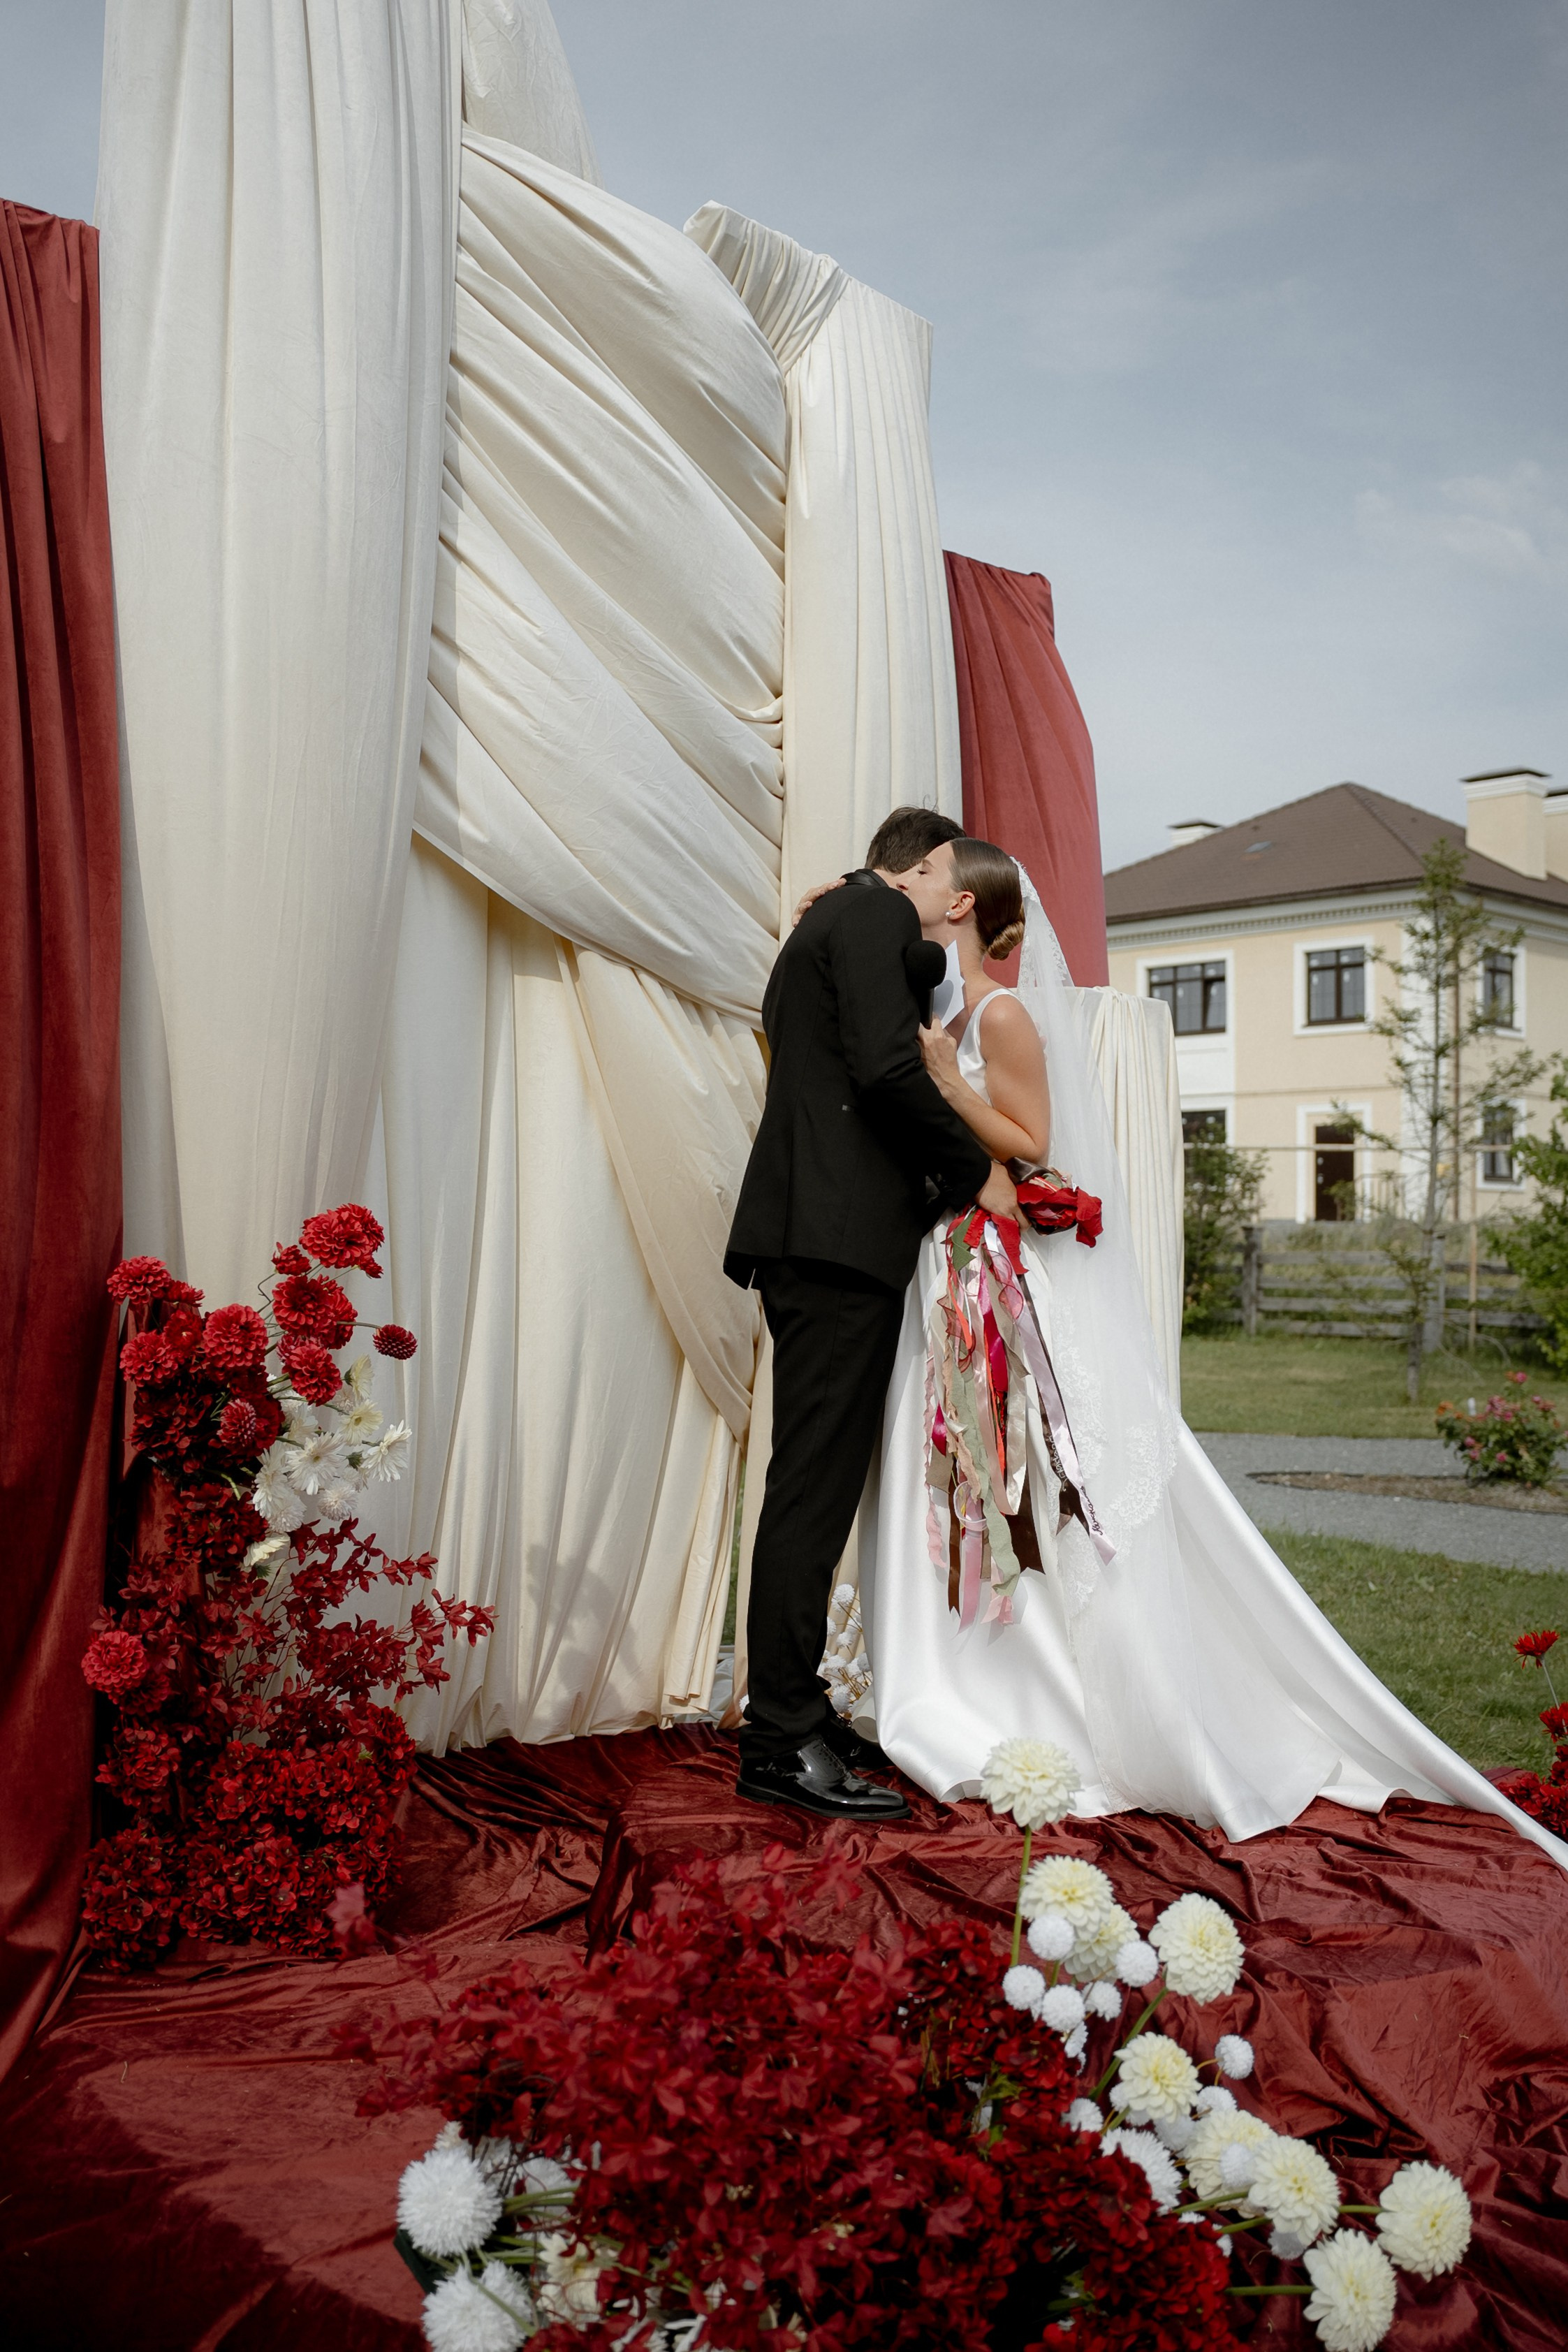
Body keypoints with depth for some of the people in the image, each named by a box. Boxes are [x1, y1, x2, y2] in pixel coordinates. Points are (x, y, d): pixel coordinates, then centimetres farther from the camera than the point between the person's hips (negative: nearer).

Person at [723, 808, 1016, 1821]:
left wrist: (942, 1176, 25)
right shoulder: (882, 915, -2)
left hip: (812, 1238, 10)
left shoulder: (829, 920, 28)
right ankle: (784, 1744, -7)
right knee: (816, 1486, -10)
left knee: (819, 1482, 11)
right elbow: (889, 1067, -16)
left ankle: (796, 1713, 17)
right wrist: (977, 1171, -5)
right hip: (842, 1237, -10)